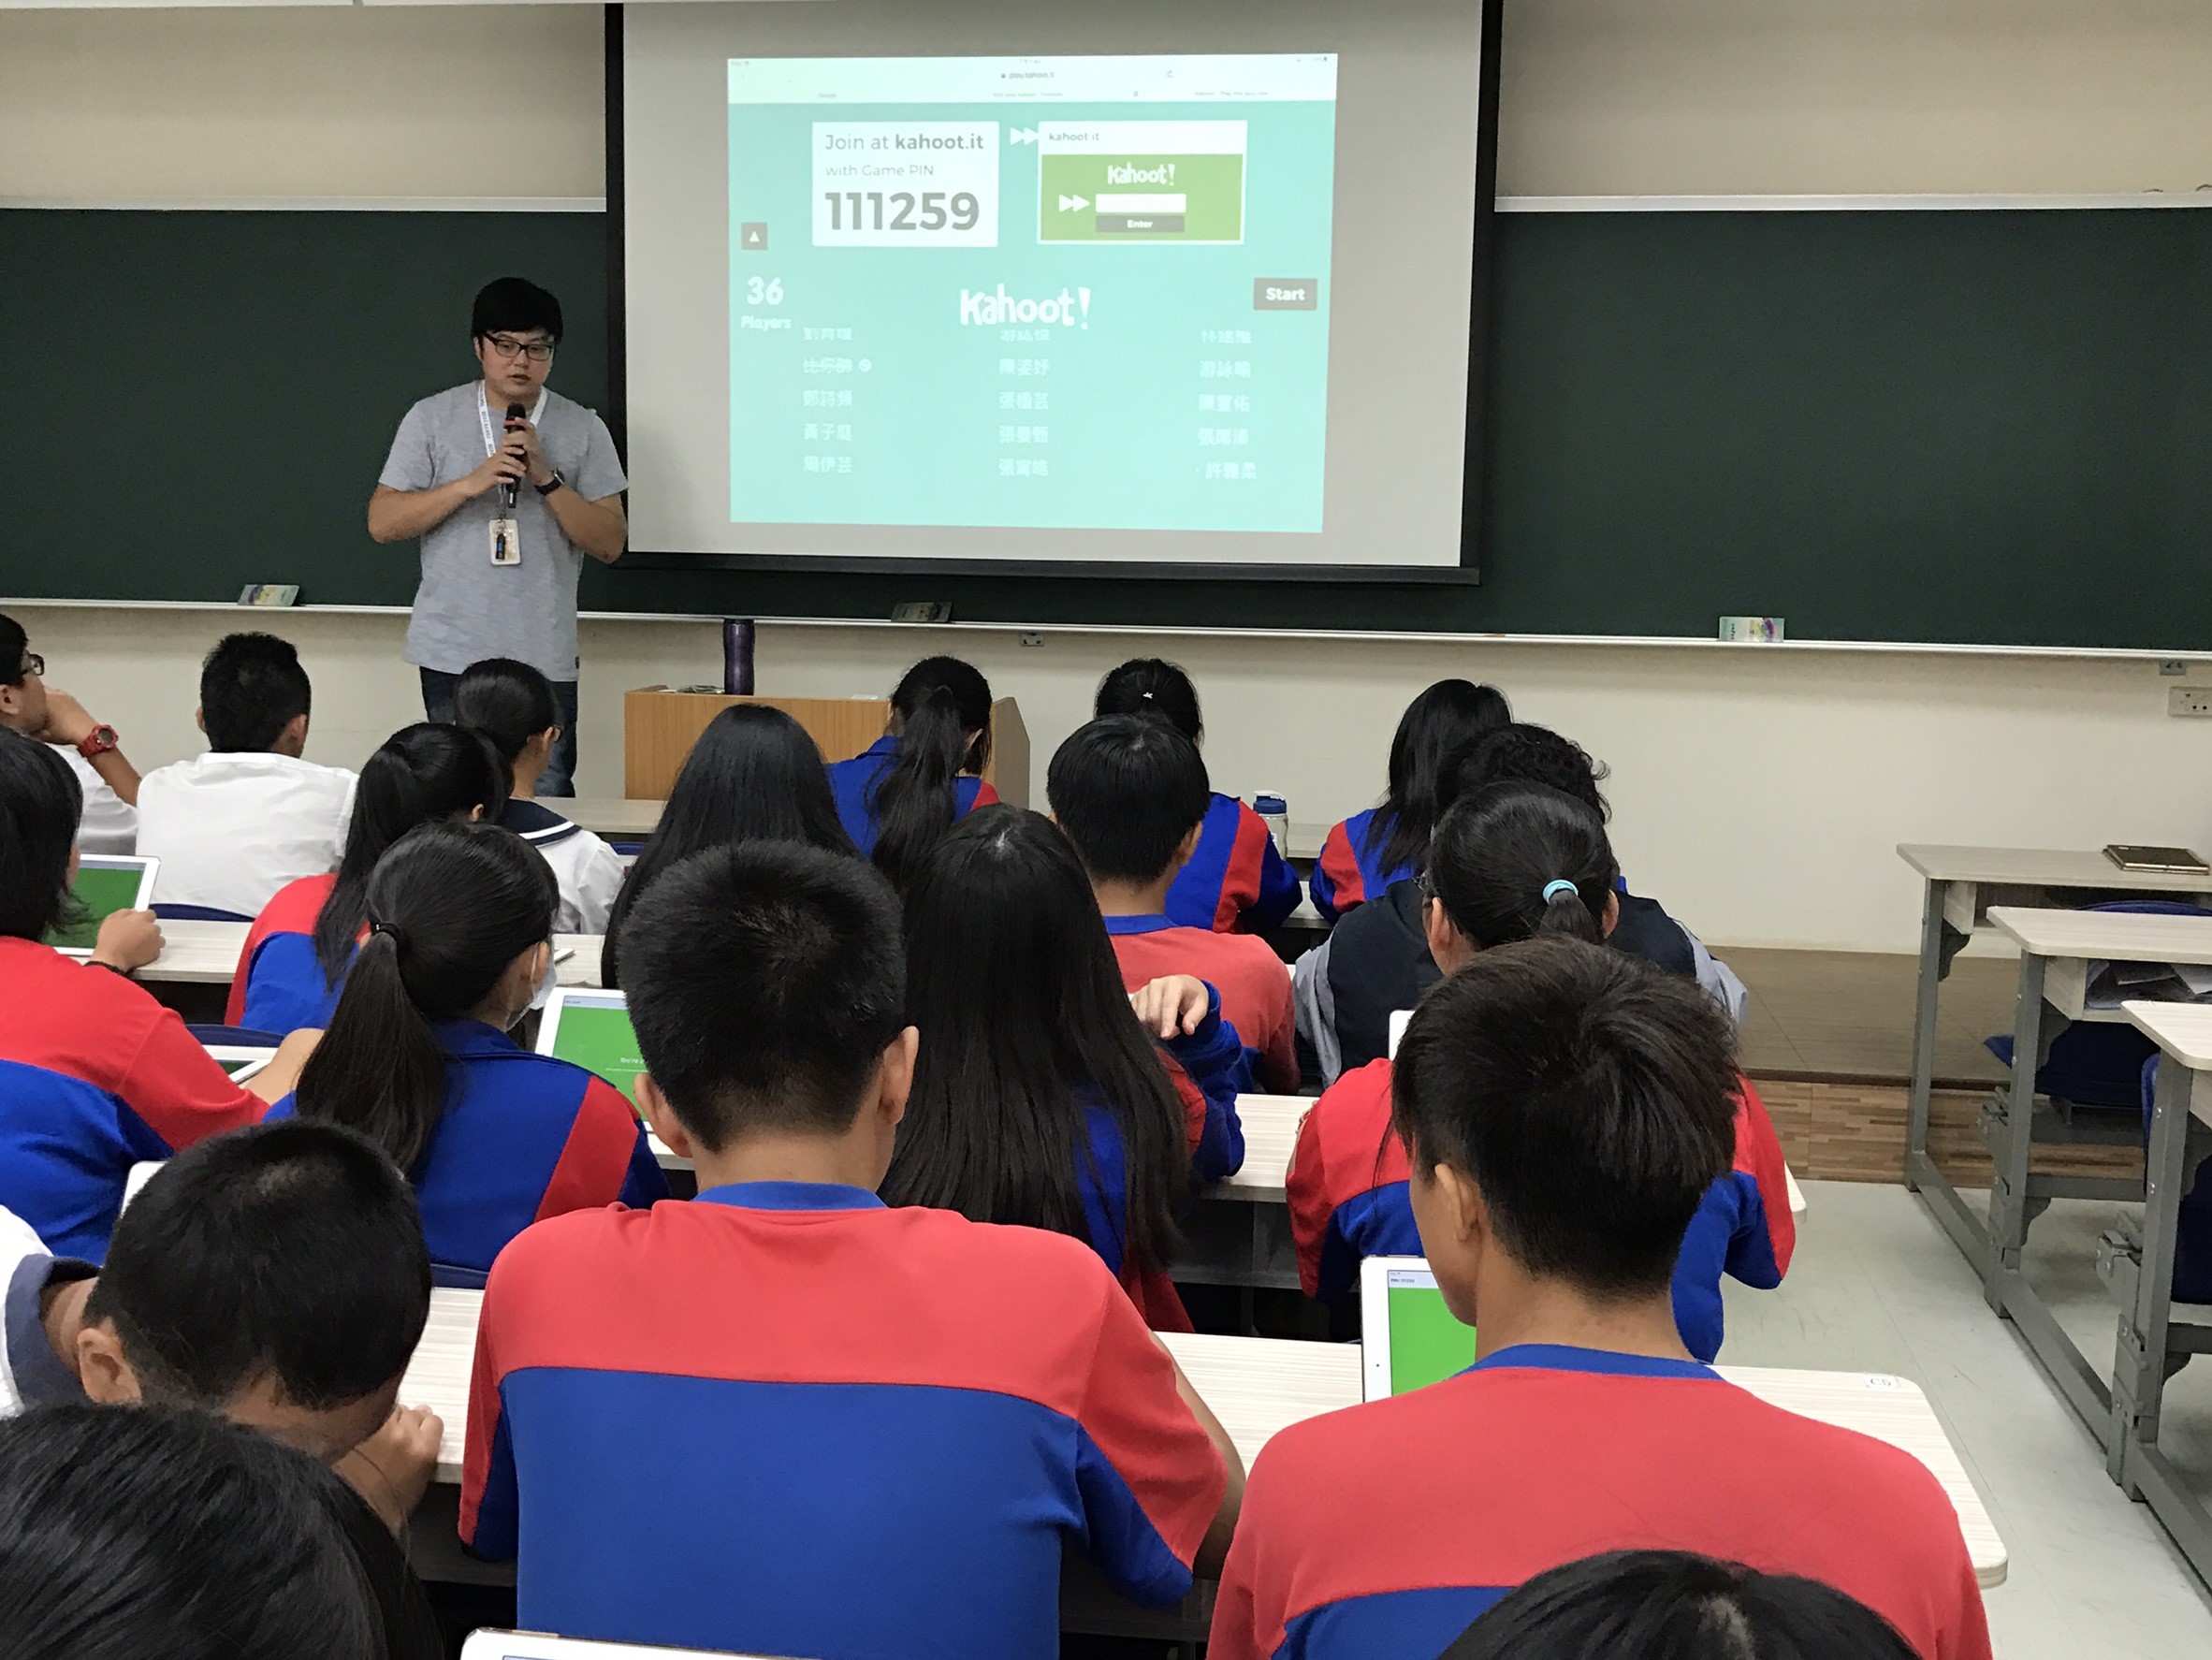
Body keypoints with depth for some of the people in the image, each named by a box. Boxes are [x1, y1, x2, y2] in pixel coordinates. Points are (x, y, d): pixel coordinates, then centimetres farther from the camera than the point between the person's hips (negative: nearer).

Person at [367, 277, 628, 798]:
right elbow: (382, 522, 0)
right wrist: (472, 483, -12)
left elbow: (611, 543, 1)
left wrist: (545, 477, -12)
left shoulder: (583, 429, 6)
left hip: (544, 658, 0)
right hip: (452, 655, 0)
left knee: (545, 800, -2)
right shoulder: (432, 418, 6)